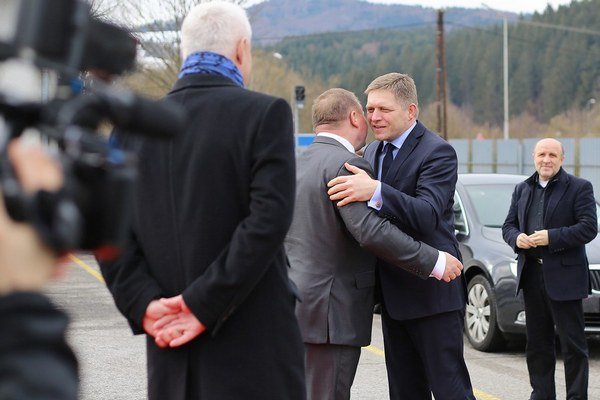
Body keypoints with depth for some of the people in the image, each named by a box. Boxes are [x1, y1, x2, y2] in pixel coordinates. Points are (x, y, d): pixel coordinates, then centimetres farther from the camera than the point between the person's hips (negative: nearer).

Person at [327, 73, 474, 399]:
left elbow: (429, 215, -27)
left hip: (431, 292, -8)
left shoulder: (437, 152, -12)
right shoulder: (372, 152, 13)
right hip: (393, 295, 8)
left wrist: (375, 192, -39)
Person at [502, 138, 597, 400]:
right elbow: (508, 225, 15)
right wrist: (517, 238, -8)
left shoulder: (579, 188, -2)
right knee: (537, 343, 11)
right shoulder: (522, 189, 15)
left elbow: (589, 228, -11)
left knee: (573, 344, -1)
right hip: (532, 276, 5)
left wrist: (551, 237, -19)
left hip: (564, 277, -5)